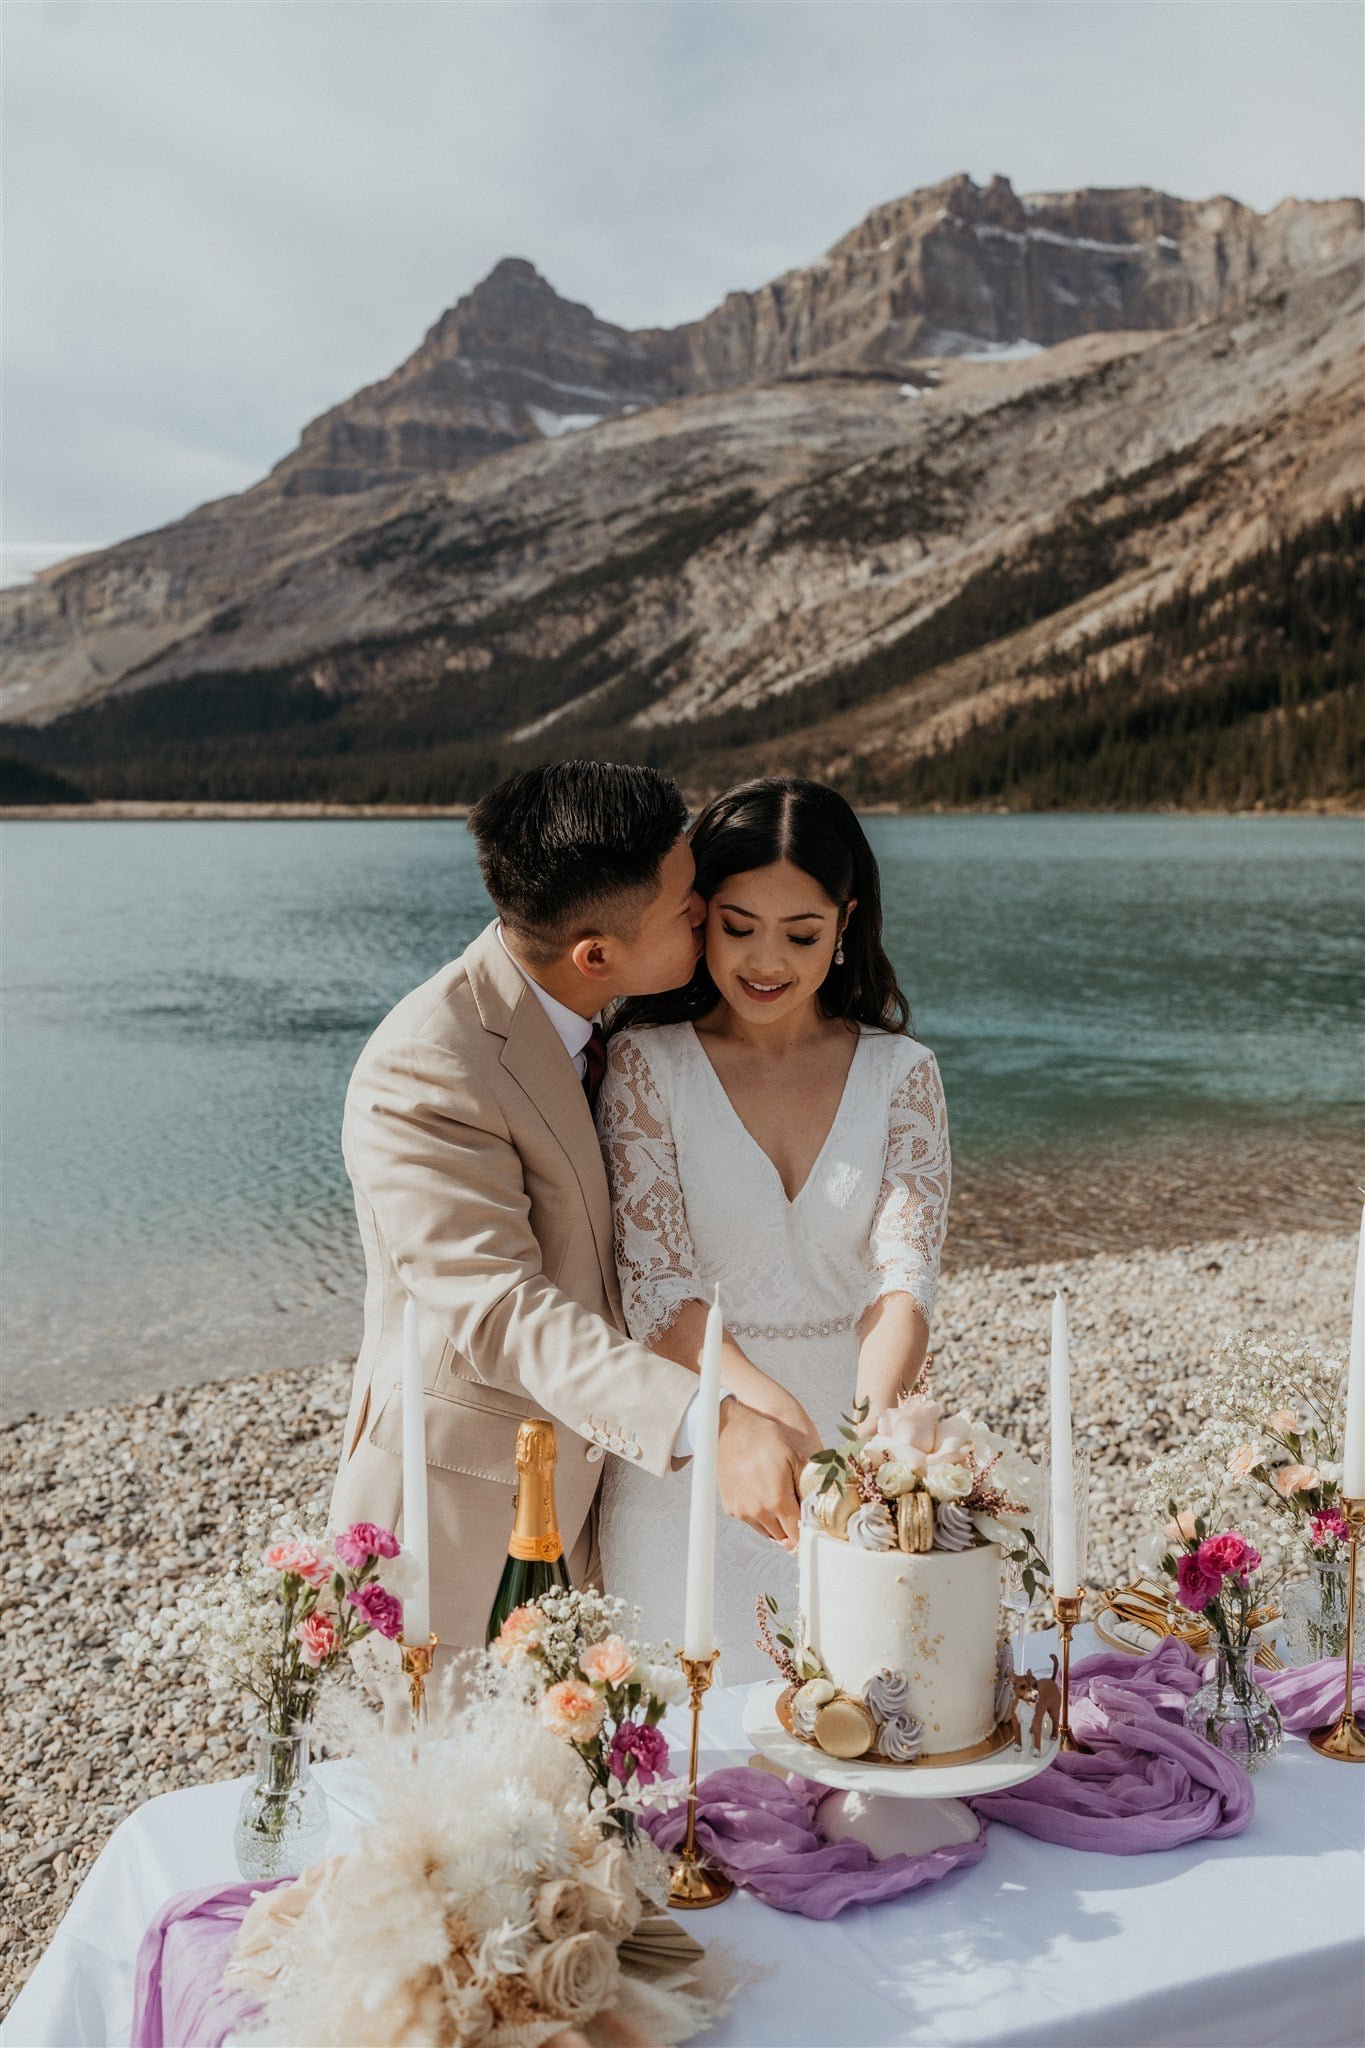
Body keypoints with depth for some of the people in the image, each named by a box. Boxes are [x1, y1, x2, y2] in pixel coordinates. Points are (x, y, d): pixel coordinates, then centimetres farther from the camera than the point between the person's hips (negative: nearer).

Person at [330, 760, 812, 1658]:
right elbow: (502, 1313, -31)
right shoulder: (424, 1074, -26)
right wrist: (706, 1422, -40)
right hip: (465, 1498, -7)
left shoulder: (580, 1009, 1)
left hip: (589, 1468, 7)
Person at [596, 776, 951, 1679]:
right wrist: (770, 1412, -30)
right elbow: (658, 1288, -13)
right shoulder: (646, 1063, -6)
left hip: (855, 1424, 2)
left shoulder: (902, 1073, 0)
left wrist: (873, 1421, -30)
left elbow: (905, 1277, -10)